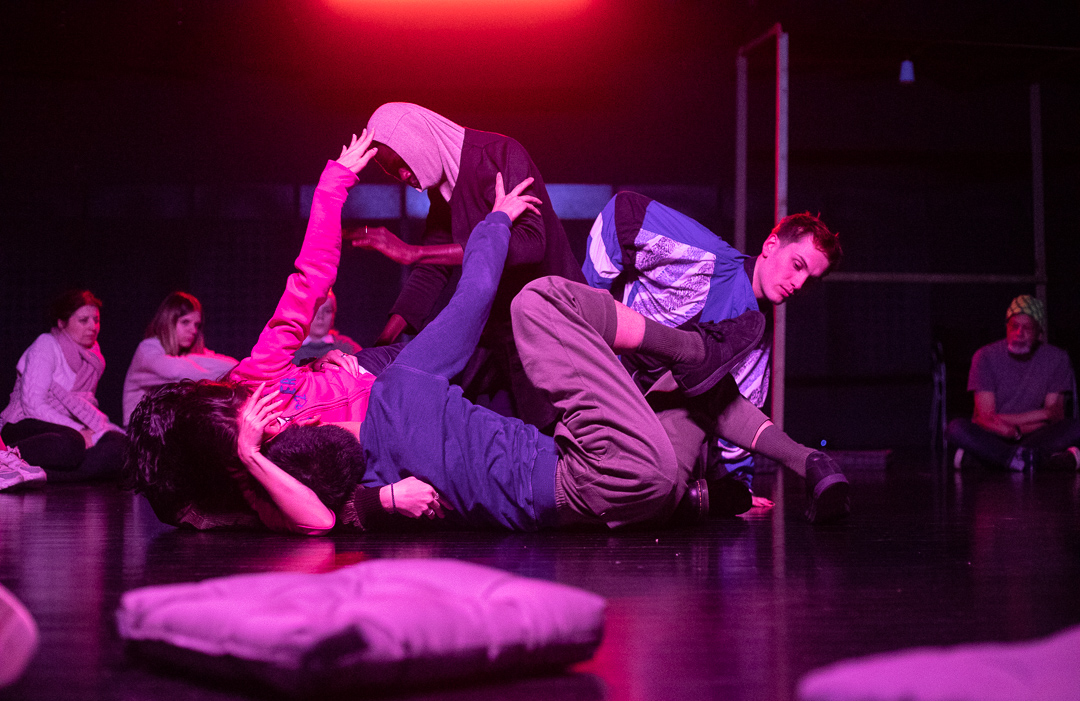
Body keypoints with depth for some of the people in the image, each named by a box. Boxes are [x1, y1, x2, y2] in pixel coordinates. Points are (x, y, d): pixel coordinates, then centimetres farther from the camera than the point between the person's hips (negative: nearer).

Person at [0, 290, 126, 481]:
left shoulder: (94, 355, 17)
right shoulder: (46, 345, -5)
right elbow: (32, 405, -15)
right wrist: (80, 431, -21)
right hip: (24, 426, -7)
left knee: (118, 445, -26)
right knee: (70, 444, -41)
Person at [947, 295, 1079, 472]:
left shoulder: (1056, 359, 4)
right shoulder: (985, 356, -1)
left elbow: (1056, 416, -2)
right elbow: (986, 417, -8)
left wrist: (1007, 420, -13)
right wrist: (1042, 415, -19)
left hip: (1038, 438, 2)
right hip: (990, 439, -1)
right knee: (956, 428, -32)